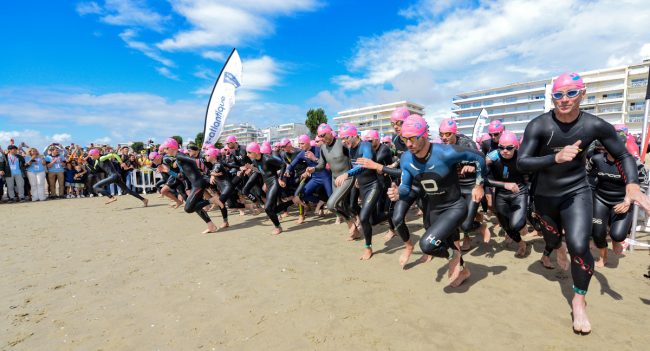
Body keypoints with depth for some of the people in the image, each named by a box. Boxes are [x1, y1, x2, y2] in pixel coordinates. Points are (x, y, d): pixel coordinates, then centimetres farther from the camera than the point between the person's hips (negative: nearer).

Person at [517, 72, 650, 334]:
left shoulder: (596, 126, -14)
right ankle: (550, 252, 61)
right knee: (553, 238, 20)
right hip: (544, 195, 0)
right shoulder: (538, 126, -21)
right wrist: (555, 158, -40)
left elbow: (623, 156, 1)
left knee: (579, 246, -16)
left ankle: (579, 300, 10)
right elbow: (521, 163, -25)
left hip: (576, 192, 0)